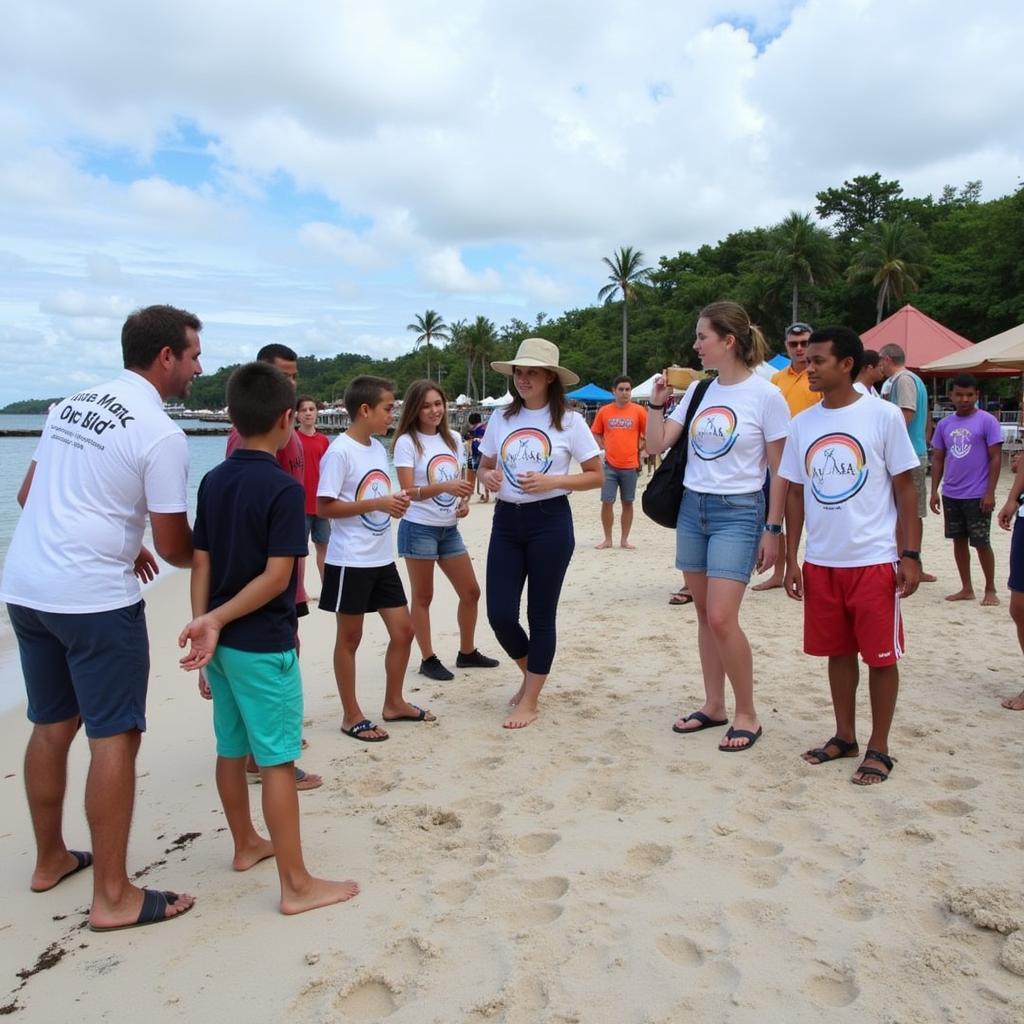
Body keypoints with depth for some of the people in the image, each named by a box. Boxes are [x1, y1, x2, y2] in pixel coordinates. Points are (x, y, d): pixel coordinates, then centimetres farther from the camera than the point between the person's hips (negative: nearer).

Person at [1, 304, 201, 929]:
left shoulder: (72, 404, 11)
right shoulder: (160, 434, -13)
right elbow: (176, 548, -11)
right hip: (94, 598, -8)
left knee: (52, 726, 19)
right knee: (115, 737, 0)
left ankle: (51, 861, 35)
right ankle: (113, 897, 7)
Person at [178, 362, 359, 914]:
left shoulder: (214, 481, 4)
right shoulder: (285, 489, -16)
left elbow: (200, 563, 4)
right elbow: (277, 577, -20)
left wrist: (205, 627, 4)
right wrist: (215, 622, -13)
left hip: (222, 640, 7)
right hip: (263, 645, -7)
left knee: (232, 749, 19)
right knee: (277, 761, -1)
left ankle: (246, 845, 37)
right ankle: (297, 885, 9)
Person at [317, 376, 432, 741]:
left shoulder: (379, 448, 10)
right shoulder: (339, 452, -15)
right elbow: (324, 507, -17)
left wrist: (397, 502, -3)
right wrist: (377, 504, -22)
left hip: (382, 558, 8)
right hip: (350, 561, -8)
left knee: (403, 629, 11)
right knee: (350, 637, 6)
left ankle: (394, 703, 28)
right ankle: (351, 716, 19)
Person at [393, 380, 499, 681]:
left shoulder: (452, 439, 8)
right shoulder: (407, 442, -10)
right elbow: (408, 492, -17)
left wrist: (464, 501, -3)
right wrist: (444, 487, -31)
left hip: (449, 529, 7)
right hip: (419, 529, -6)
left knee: (471, 591, 11)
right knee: (423, 597, 5)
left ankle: (467, 652, 27)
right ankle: (428, 659, 17)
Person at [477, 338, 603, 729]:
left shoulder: (569, 421, -4)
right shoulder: (501, 418, 6)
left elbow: (596, 476, -2)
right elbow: (484, 466, 15)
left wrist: (553, 481, -17)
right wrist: (487, 477, -9)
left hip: (550, 521, -4)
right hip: (506, 520, 4)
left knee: (541, 614, 4)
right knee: (500, 614, 1)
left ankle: (530, 702, 18)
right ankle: (530, 673, 31)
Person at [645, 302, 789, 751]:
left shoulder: (766, 395, -9)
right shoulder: (698, 390, 7)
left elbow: (780, 470, -6)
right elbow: (657, 445, 9)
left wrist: (773, 529, -8)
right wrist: (656, 402, -2)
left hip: (738, 512, -6)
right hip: (692, 508, 6)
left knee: (722, 618, -11)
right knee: (703, 613, 11)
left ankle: (746, 714, 8)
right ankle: (713, 705, 24)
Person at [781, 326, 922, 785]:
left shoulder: (883, 416, -6)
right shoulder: (802, 424, 5)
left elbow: (904, 487, -3)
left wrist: (911, 554, -7)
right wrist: (792, 558, 7)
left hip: (874, 561, -4)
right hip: (821, 562, 4)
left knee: (881, 655, 4)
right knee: (838, 652, 14)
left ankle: (879, 748, 18)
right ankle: (844, 736, 29)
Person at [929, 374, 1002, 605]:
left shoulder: (987, 421, -7)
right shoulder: (944, 424, 6)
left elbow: (995, 458, -8)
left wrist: (990, 493, -13)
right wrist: (934, 491, 4)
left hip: (977, 496, -5)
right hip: (950, 495, 5)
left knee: (981, 543, 1)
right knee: (959, 541, 11)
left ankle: (990, 589, 17)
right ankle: (966, 588, 22)